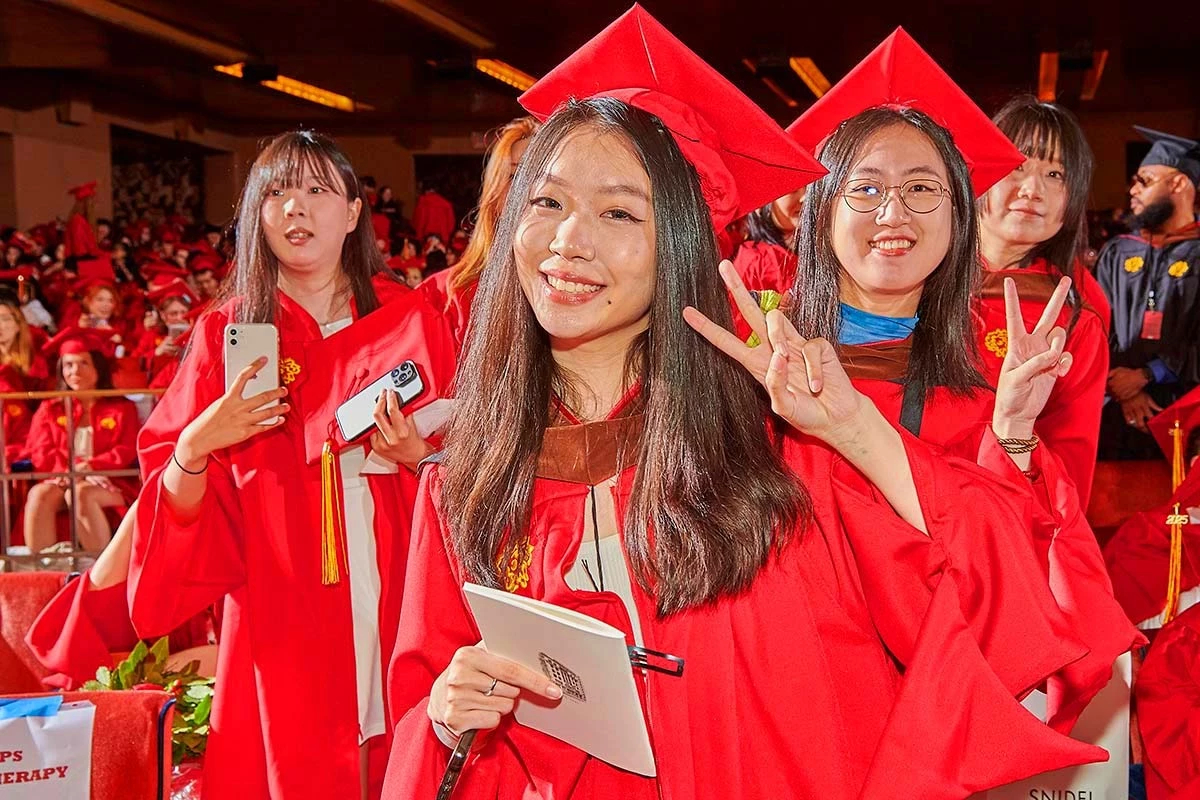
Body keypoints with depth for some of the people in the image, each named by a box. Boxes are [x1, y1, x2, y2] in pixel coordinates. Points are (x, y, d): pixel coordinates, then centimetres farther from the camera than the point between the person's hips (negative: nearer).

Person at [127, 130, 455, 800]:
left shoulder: (412, 323, 3)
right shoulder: (226, 333, 4)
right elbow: (181, 510, 3)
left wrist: (420, 457, -12)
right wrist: (197, 446, -16)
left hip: (400, 612, 0)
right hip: (281, 627, 0)